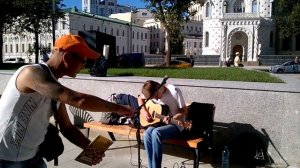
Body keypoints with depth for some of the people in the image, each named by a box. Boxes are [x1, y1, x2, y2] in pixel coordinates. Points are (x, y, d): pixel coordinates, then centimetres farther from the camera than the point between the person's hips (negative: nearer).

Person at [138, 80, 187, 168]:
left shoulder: (174, 91, -19)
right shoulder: (152, 92, -3)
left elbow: (184, 111, -12)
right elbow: (140, 98, 17)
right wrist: (143, 111, -1)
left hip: (175, 124, -5)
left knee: (156, 133, -32)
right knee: (147, 134, -26)